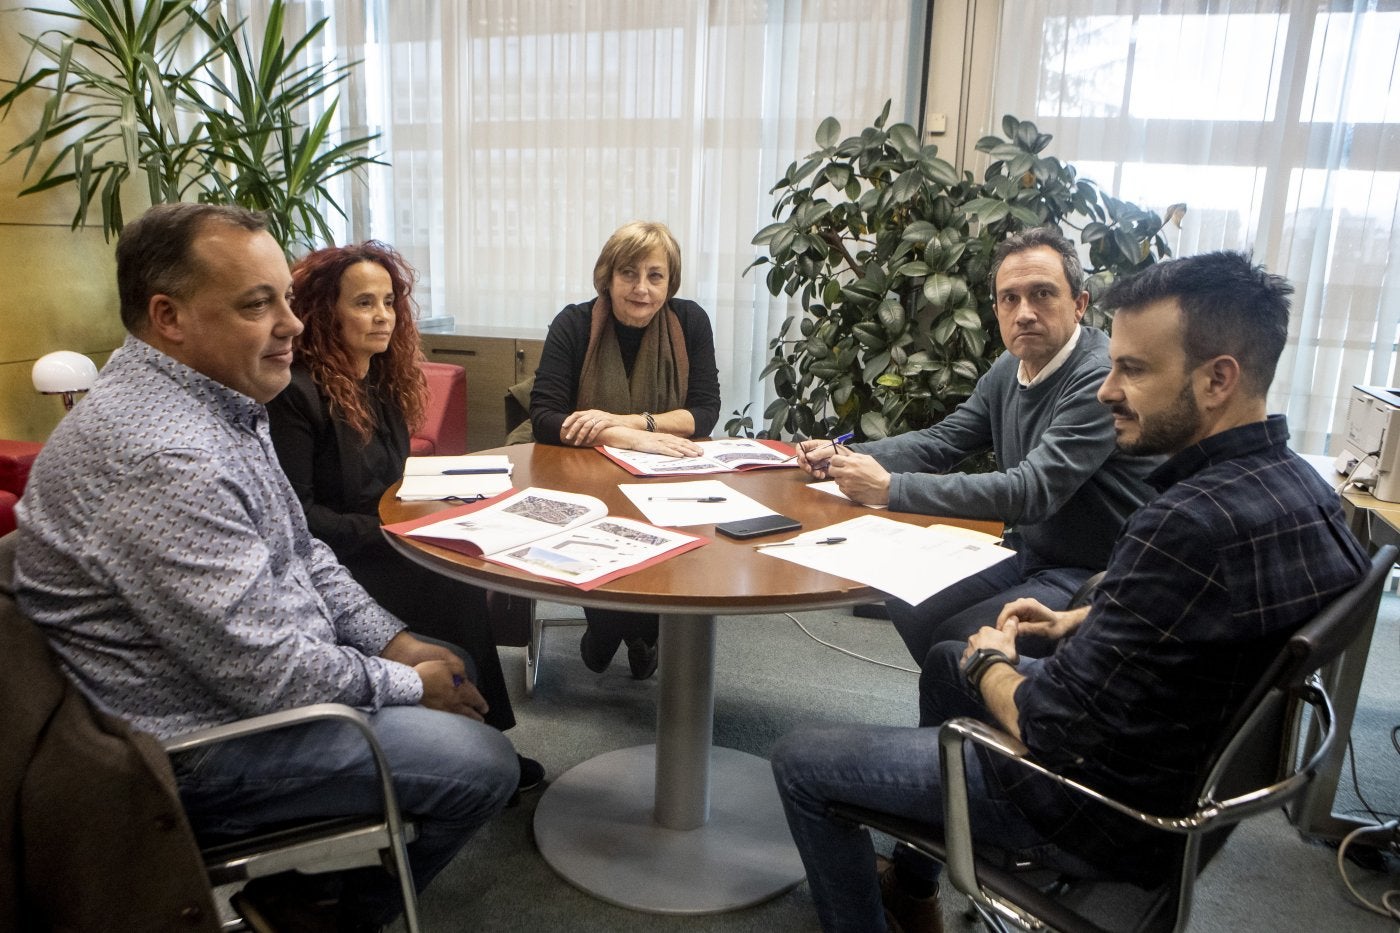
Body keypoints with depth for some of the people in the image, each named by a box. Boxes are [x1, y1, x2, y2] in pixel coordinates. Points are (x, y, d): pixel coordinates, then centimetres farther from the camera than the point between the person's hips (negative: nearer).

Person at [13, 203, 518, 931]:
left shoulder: (218, 399, 3)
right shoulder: (161, 458, -31)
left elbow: (300, 555, 12)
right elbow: (267, 674, -29)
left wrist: (398, 644, 2)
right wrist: (410, 686, -13)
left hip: (251, 668, 10)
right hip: (201, 742, -10)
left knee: (451, 665, 18)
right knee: (483, 763, -11)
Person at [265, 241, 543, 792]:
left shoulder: (384, 381, 10)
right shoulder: (297, 392, -14)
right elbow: (297, 514, -16)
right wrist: (382, 531, -19)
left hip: (385, 549, 7)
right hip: (333, 567, -7)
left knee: (468, 575, -19)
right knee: (457, 589, -24)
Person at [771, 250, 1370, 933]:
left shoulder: (1190, 525, -35)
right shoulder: (1300, 485, -4)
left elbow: (1056, 734, -28)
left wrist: (987, 664, -9)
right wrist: (1079, 622, 9)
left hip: (1104, 803, -10)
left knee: (799, 762, -1)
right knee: (946, 658, 31)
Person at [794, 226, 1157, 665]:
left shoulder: (1103, 378, -23)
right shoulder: (1010, 368, 5)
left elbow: (1032, 491, -31)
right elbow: (941, 441, 11)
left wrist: (890, 488, -31)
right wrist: (843, 456, -6)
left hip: (1091, 578, -8)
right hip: (1026, 554, 8)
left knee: (958, 641, -23)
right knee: (908, 607, 0)